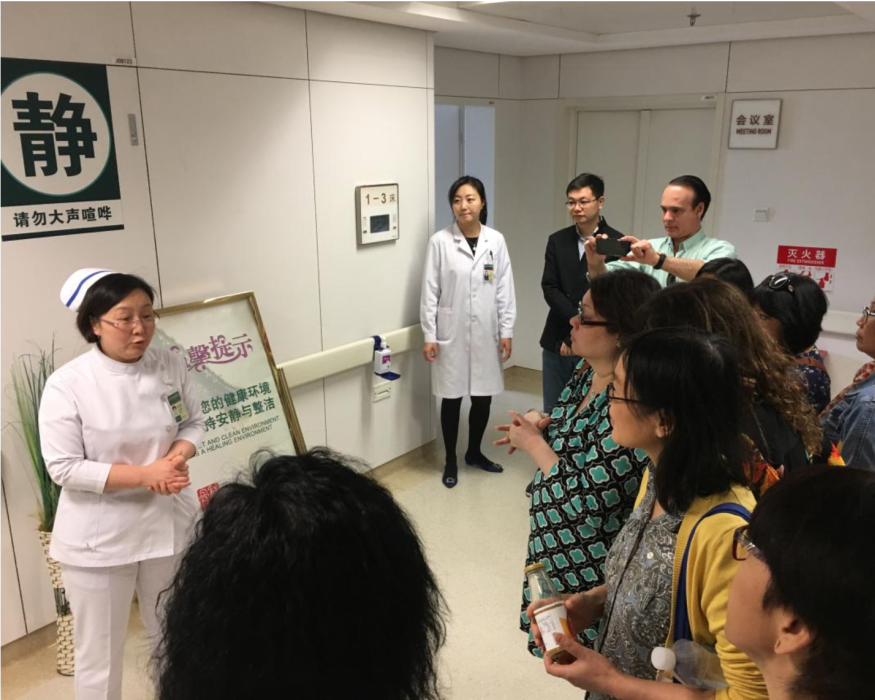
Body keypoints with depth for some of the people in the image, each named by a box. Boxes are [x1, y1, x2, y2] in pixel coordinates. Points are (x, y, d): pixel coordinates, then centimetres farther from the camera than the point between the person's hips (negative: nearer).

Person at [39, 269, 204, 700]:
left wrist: (177, 455, -16)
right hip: (99, 536, -3)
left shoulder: (171, 367, -4)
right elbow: (64, 467, -16)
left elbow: (193, 423, 6)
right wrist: (144, 474, -23)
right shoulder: (67, 384, -15)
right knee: (99, 653, 10)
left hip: (169, 522, 4)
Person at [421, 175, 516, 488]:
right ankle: (450, 461, 25)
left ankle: (474, 452, 34)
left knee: (483, 398, 12)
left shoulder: (496, 240, 0)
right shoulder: (440, 241, -7)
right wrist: (429, 336, -7)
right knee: (452, 399, 7)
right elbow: (430, 292, -5)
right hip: (451, 334, -2)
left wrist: (506, 332, 0)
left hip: (486, 333, 3)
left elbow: (505, 290, 3)